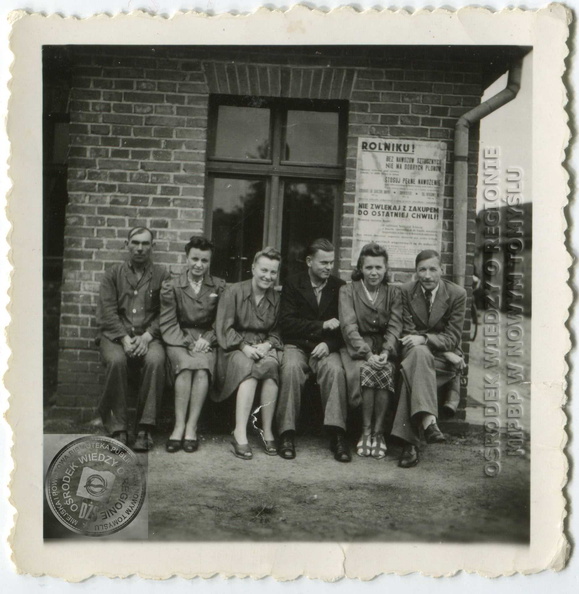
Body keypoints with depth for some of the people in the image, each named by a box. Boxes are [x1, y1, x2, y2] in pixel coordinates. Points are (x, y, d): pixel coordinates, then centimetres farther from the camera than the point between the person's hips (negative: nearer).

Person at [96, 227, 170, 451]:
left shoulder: (161, 275, 12)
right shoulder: (113, 274, 14)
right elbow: (108, 311, 2)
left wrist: (147, 336, -14)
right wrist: (125, 338, -13)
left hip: (148, 336, 0)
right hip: (116, 334, 1)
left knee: (156, 360, -33)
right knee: (116, 361, -33)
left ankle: (145, 428, -24)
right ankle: (117, 428, -21)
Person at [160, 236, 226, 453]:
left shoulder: (219, 287, 10)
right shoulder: (171, 286, 7)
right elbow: (168, 324, 0)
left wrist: (206, 340, -11)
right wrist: (188, 343, -14)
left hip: (206, 340, 1)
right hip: (178, 340, 0)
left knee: (202, 368, -31)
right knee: (186, 365, -32)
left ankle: (191, 427, -25)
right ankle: (179, 426, -27)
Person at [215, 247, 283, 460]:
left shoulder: (276, 298, 12)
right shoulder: (233, 292, 2)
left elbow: (277, 332, 11)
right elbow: (224, 329, -4)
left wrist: (267, 345, -11)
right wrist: (245, 347, -17)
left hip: (264, 348, 3)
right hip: (235, 348, -2)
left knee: (271, 364, -32)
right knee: (249, 367, -35)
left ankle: (267, 431, -26)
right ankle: (240, 434, -36)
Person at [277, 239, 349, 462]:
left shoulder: (340, 287, 9)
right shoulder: (292, 285, 6)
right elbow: (286, 323, -5)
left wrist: (328, 344, -14)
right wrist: (321, 326, -11)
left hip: (326, 348, 1)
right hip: (296, 345, -1)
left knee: (335, 369, -32)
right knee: (291, 368, -33)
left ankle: (337, 435, -29)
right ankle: (287, 434, -26)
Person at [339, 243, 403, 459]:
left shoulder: (393, 293, 13)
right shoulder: (348, 291, 6)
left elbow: (395, 326, 2)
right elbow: (349, 326, -7)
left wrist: (386, 352, -18)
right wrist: (367, 354, -21)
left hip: (384, 347, 2)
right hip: (357, 347, -1)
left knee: (386, 372, -30)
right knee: (367, 371, -32)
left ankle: (378, 431, -17)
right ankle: (366, 430, -18)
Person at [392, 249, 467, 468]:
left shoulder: (457, 294, -2)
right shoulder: (406, 291, 1)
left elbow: (452, 337, -6)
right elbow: (408, 332, -2)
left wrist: (424, 339, -26)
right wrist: (445, 352, -13)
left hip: (445, 357, -1)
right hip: (415, 353, 1)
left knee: (413, 369, -34)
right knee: (420, 352, -37)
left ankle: (410, 441, -40)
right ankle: (428, 421, -48)